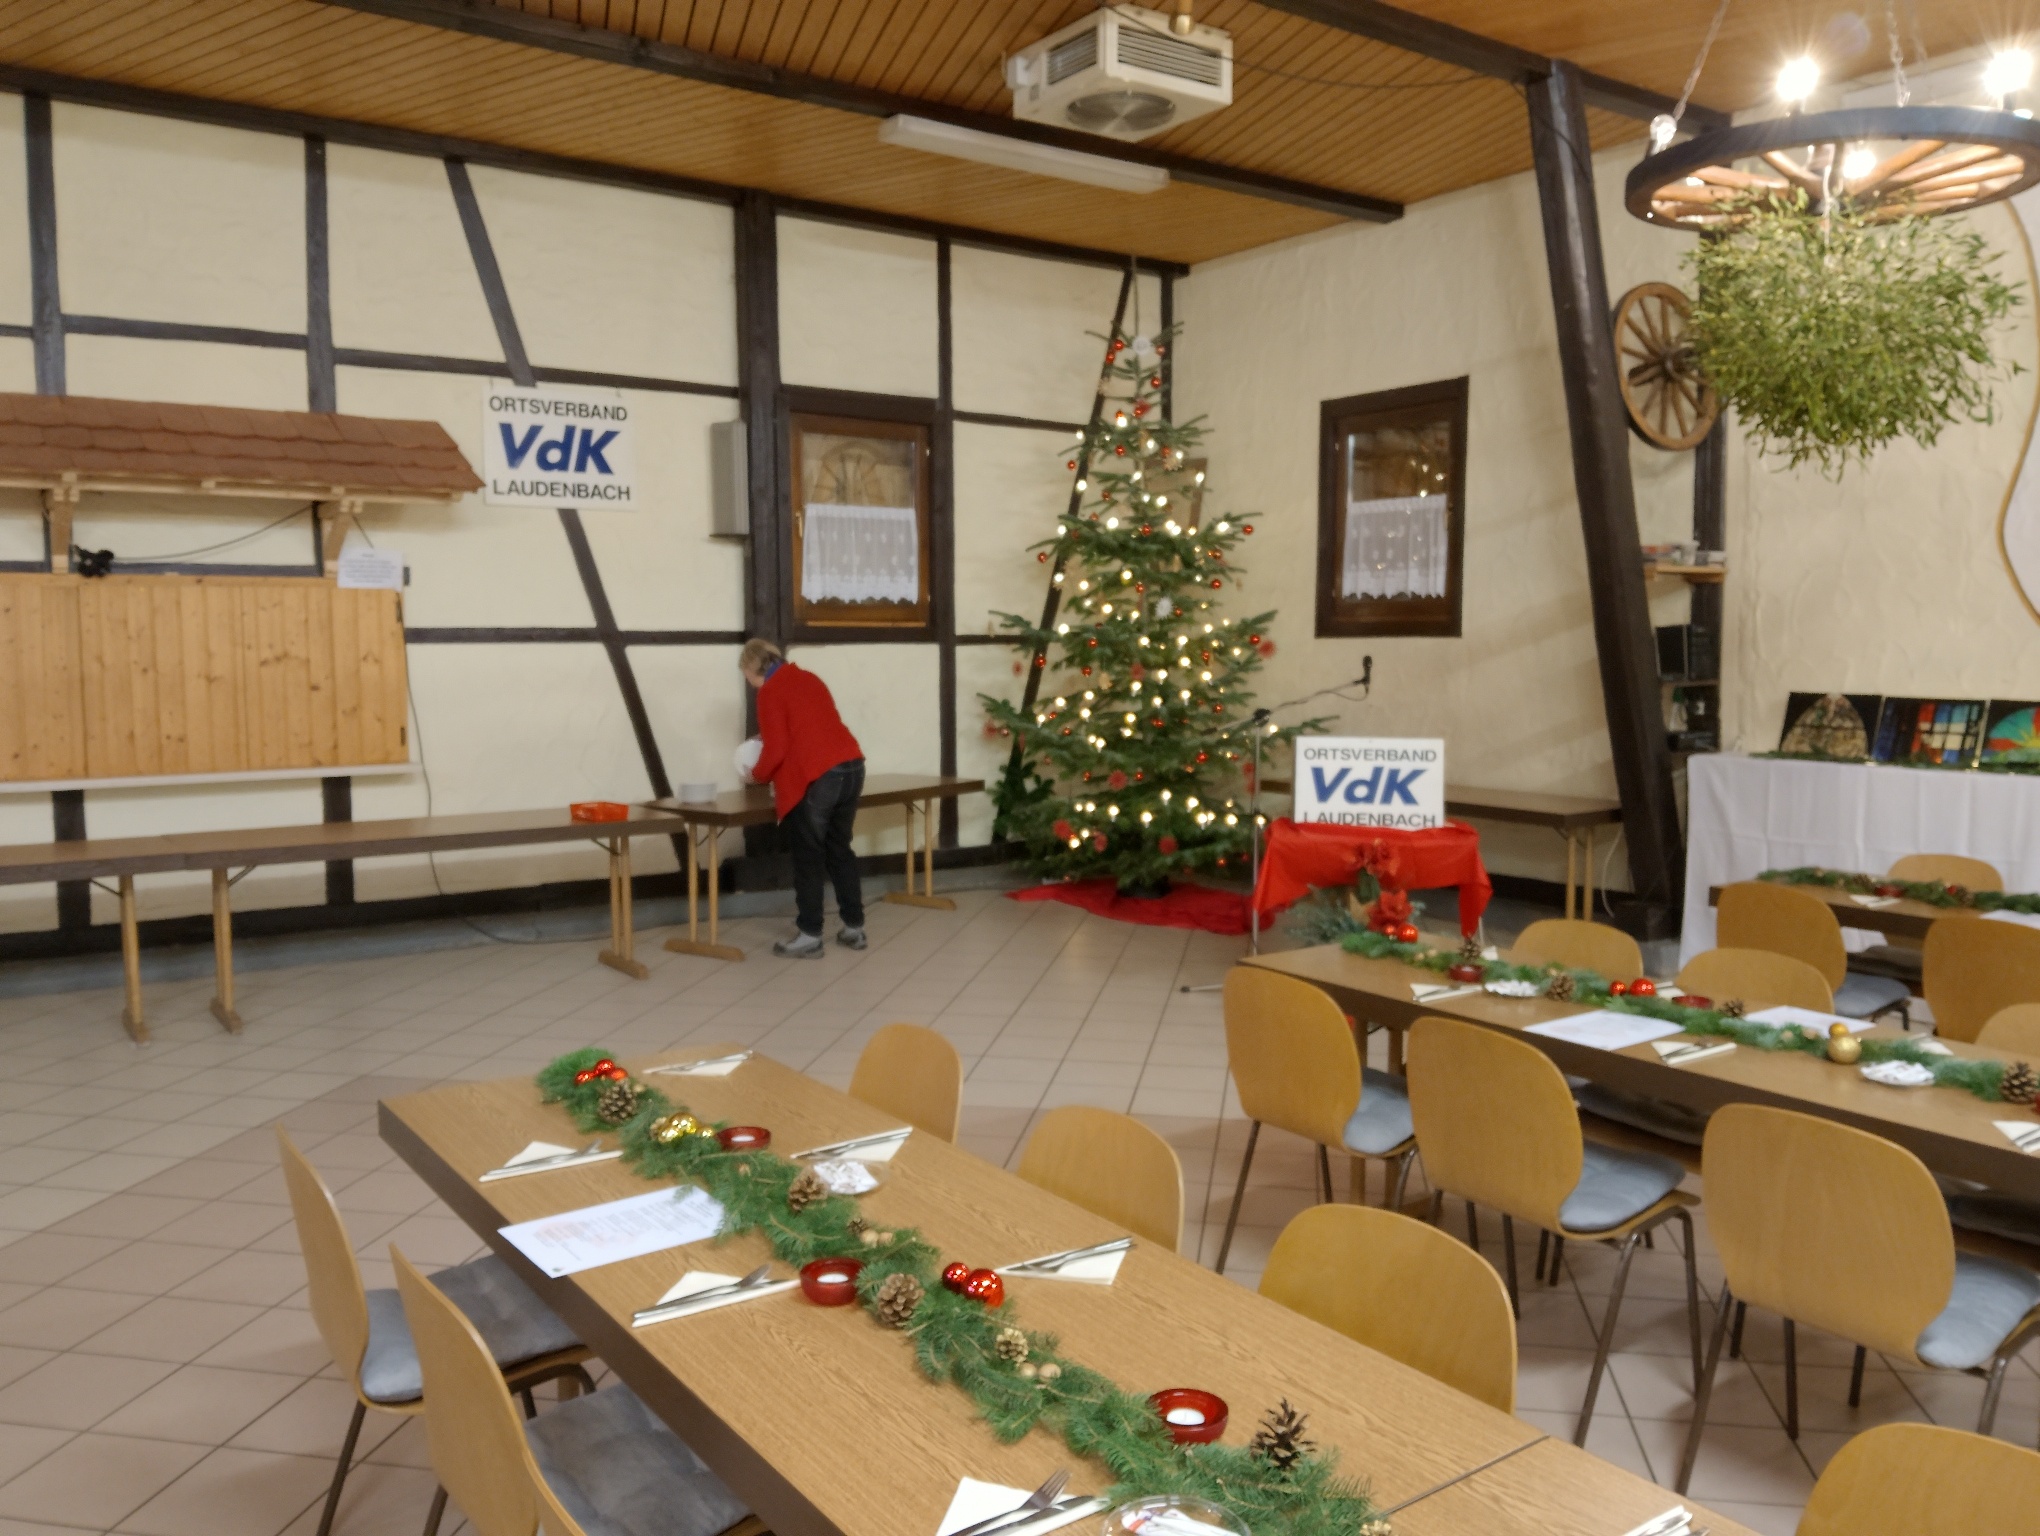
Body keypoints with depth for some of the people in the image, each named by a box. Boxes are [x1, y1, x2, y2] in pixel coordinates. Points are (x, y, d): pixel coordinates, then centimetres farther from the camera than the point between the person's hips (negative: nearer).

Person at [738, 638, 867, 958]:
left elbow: (776, 749, -9)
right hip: (851, 766, 8)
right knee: (839, 850, 16)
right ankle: (854, 927, 20)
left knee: (808, 857, 2)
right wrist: (768, 738, 34)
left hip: (816, 777, -8)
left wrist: (758, 775, 10)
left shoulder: (770, 692, -4)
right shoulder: (808, 678, 20)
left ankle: (809, 935, 5)